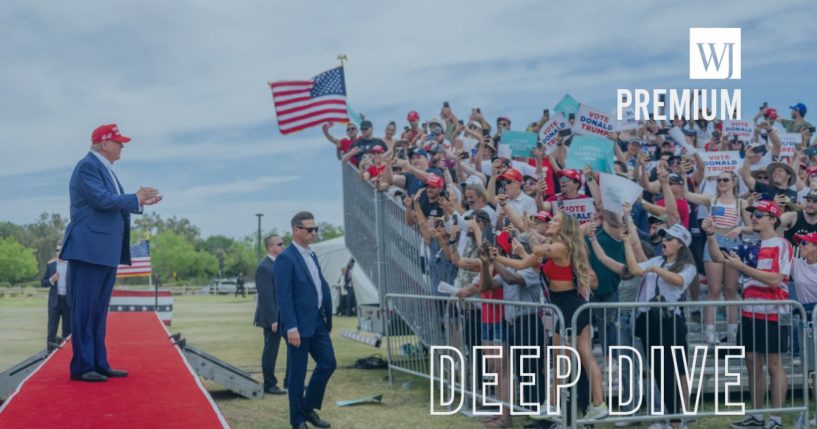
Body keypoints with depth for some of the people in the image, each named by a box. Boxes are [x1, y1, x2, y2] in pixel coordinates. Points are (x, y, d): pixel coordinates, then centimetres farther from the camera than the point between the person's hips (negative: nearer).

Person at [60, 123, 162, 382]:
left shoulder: (104, 168, 18)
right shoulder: (87, 166, -10)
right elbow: (102, 199, -20)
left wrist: (140, 203, 11)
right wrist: (135, 198, -10)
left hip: (106, 251, 10)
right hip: (90, 249, -10)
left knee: (99, 310, 11)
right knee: (85, 309, -5)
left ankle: (98, 363, 16)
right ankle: (82, 367, -2)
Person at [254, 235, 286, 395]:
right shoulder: (264, 268, -17)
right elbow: (266, 296, -20)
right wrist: (273, 319, -22)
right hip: (272, 317, -9)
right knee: (270, 351, 1)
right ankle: (269, 384, 12)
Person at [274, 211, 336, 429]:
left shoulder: (312, 255, 13)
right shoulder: (286, 259, -13)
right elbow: (284, 297, -18)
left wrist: (328, 318, 12)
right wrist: (291, 328, -22)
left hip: (318, 322, 8)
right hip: (299, 325, -8)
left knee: (328, 363, 9)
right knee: (297, 374, 3)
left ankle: (308, 408, 24)